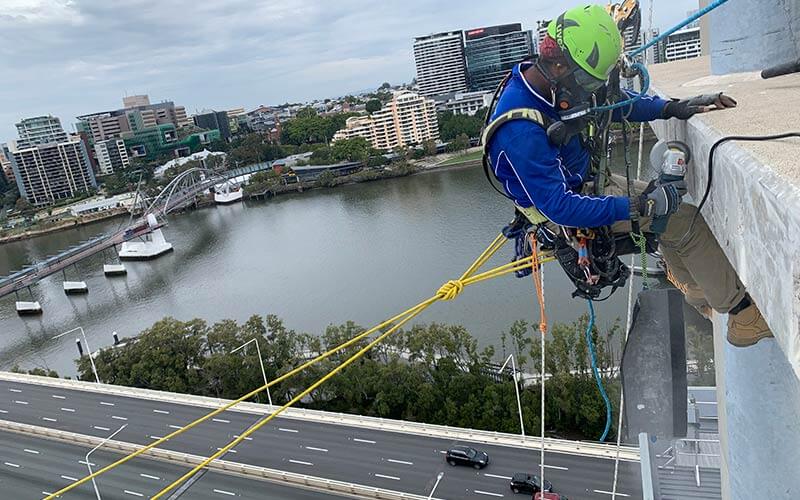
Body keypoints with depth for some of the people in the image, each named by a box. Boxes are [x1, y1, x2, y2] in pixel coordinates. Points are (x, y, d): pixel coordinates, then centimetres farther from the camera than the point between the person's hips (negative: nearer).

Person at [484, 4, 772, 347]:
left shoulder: (548, 82, -8)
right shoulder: (520, 130, -36)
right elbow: (558, 206, -34)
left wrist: (673, 107, -6)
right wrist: (638, 206, -32)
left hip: (585, 180, 9)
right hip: (566, 209, -9)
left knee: (669, 208, 18)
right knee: (687, 222, -11)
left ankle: (700, 295, 37)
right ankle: (744, 314, 8)